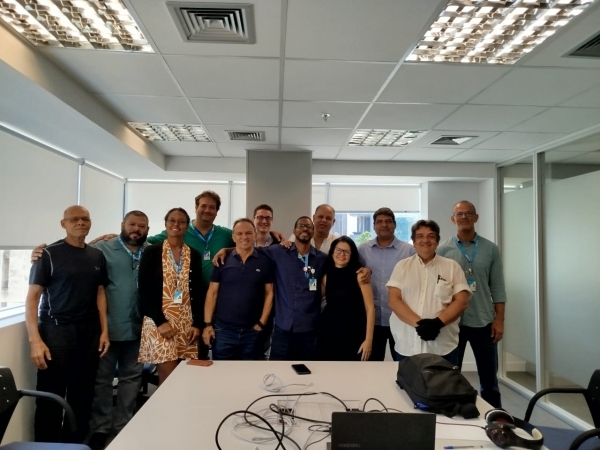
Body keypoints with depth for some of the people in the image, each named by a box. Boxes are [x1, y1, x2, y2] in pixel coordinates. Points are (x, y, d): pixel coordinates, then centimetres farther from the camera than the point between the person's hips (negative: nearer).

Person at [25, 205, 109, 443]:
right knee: (50, 397, 4)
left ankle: (75, 442, 27)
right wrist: (35, 340, -14)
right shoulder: (49, 254, -5)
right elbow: (32, 297, -7)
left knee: (82, 396, 10)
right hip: (56, 331, -4)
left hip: (89, 333, 4)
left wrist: (104, 330, 5)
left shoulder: (97, 256, 8)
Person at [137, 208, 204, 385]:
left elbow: (199, 292, 8)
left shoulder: (194, 255, 8)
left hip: (186, 323, 3)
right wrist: (160, 321, -12)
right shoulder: (151, 252, -1)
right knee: (168, 376, -7)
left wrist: (197, 323, 0)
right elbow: (144, 291, -5)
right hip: (159, 321, -3)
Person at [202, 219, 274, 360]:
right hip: (223, 330, 0)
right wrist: (208, 324, -3)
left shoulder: (265, 262, 0)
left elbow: (269, 293, 3)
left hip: (252, 331, 0)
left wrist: (262, 322, -3)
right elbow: (212, 293, 2)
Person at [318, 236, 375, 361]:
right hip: (329, 334, 3)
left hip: (353, 336, -3)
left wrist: (368, 339, -11)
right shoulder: (326, 276, 5)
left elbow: (370, 308, -7)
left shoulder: (358, 275, -5)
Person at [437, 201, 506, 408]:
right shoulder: (443, 250, -2)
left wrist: (499, 319, -3)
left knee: (489, 379, 13)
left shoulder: (490, 249, 2)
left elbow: (497, 287, 3)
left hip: (483, 322, 1)